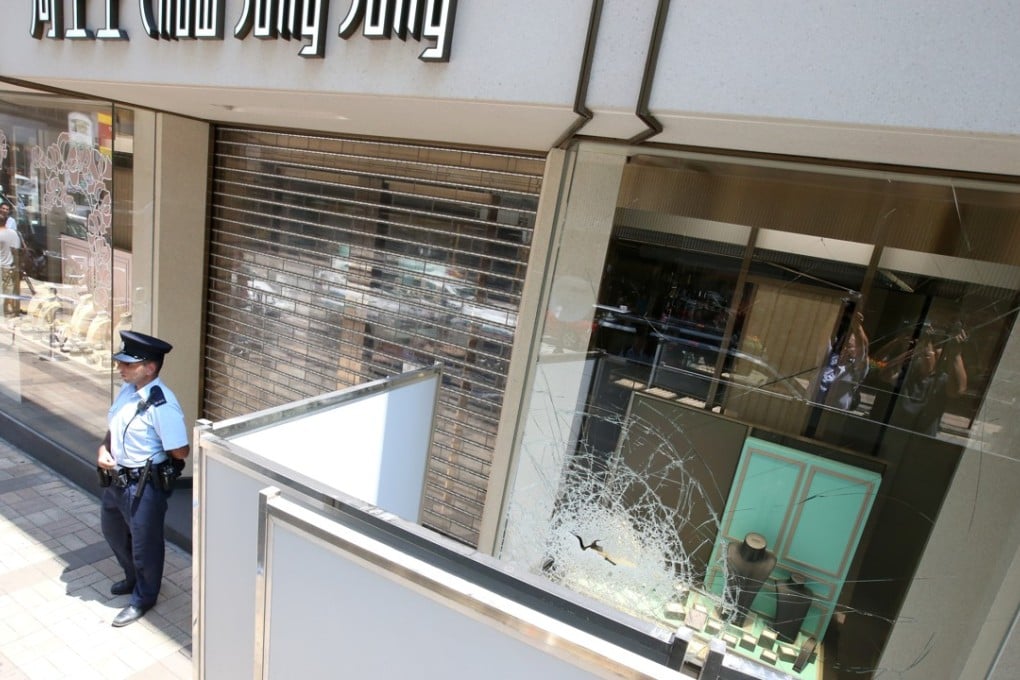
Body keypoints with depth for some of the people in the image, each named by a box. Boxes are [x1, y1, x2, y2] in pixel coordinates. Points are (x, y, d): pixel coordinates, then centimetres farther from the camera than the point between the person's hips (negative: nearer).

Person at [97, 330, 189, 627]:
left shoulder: (162, 405, -29)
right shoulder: (127, 389, -1)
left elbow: (180, 452, -25)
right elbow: (114, 427, 14)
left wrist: (150, 455, -7)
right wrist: (103, 450, -4)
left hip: (145, 485, -9)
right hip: (117, 478, 9)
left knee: (144, 544, 12)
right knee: (114, 532, 29)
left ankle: (144, 598, 36)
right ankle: (133, 578, 54)